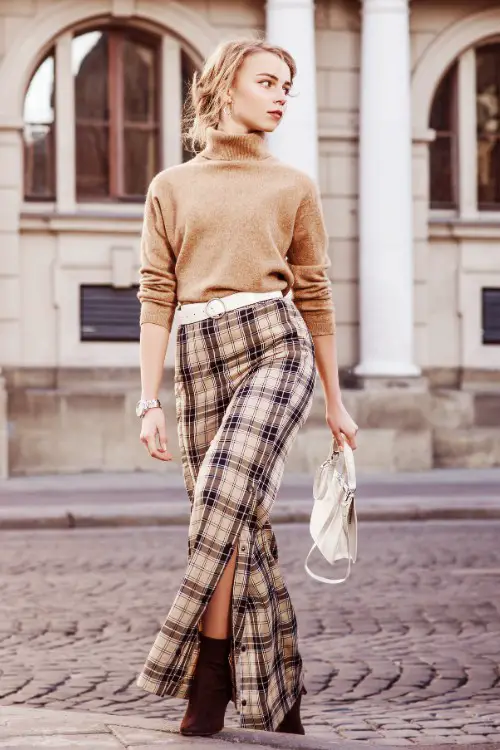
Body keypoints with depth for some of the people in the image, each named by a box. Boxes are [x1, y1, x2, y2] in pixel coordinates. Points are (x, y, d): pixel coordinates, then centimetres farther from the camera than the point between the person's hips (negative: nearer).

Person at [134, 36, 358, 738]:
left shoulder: (294, 187, 13)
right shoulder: (171, 187, 13)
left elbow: (314, 298, 14)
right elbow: (157, 298, 7)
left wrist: (335, 402, 14)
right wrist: (149, 401, -1)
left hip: (274, 348, -2)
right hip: (199, 362, 2)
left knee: (224, 501, -22)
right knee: (243, 527, 1)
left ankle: (208, 679, -16)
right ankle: (279, 699, 10)